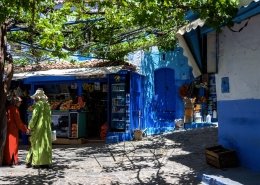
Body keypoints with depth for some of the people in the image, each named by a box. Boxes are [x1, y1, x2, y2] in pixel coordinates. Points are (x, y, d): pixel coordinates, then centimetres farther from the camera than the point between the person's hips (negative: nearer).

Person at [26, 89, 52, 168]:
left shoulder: (38, 105, -10)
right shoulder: (47, 105, 10)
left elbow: (34, 117, -14)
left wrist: (30, 127, -6)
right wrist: (48, 126, 17)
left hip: (39, 128, -6)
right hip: (47, 128, 6)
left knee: (37, 144, 1)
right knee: (46, 144, 8)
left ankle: (37, 162, 2)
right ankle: (46, 162, 10)